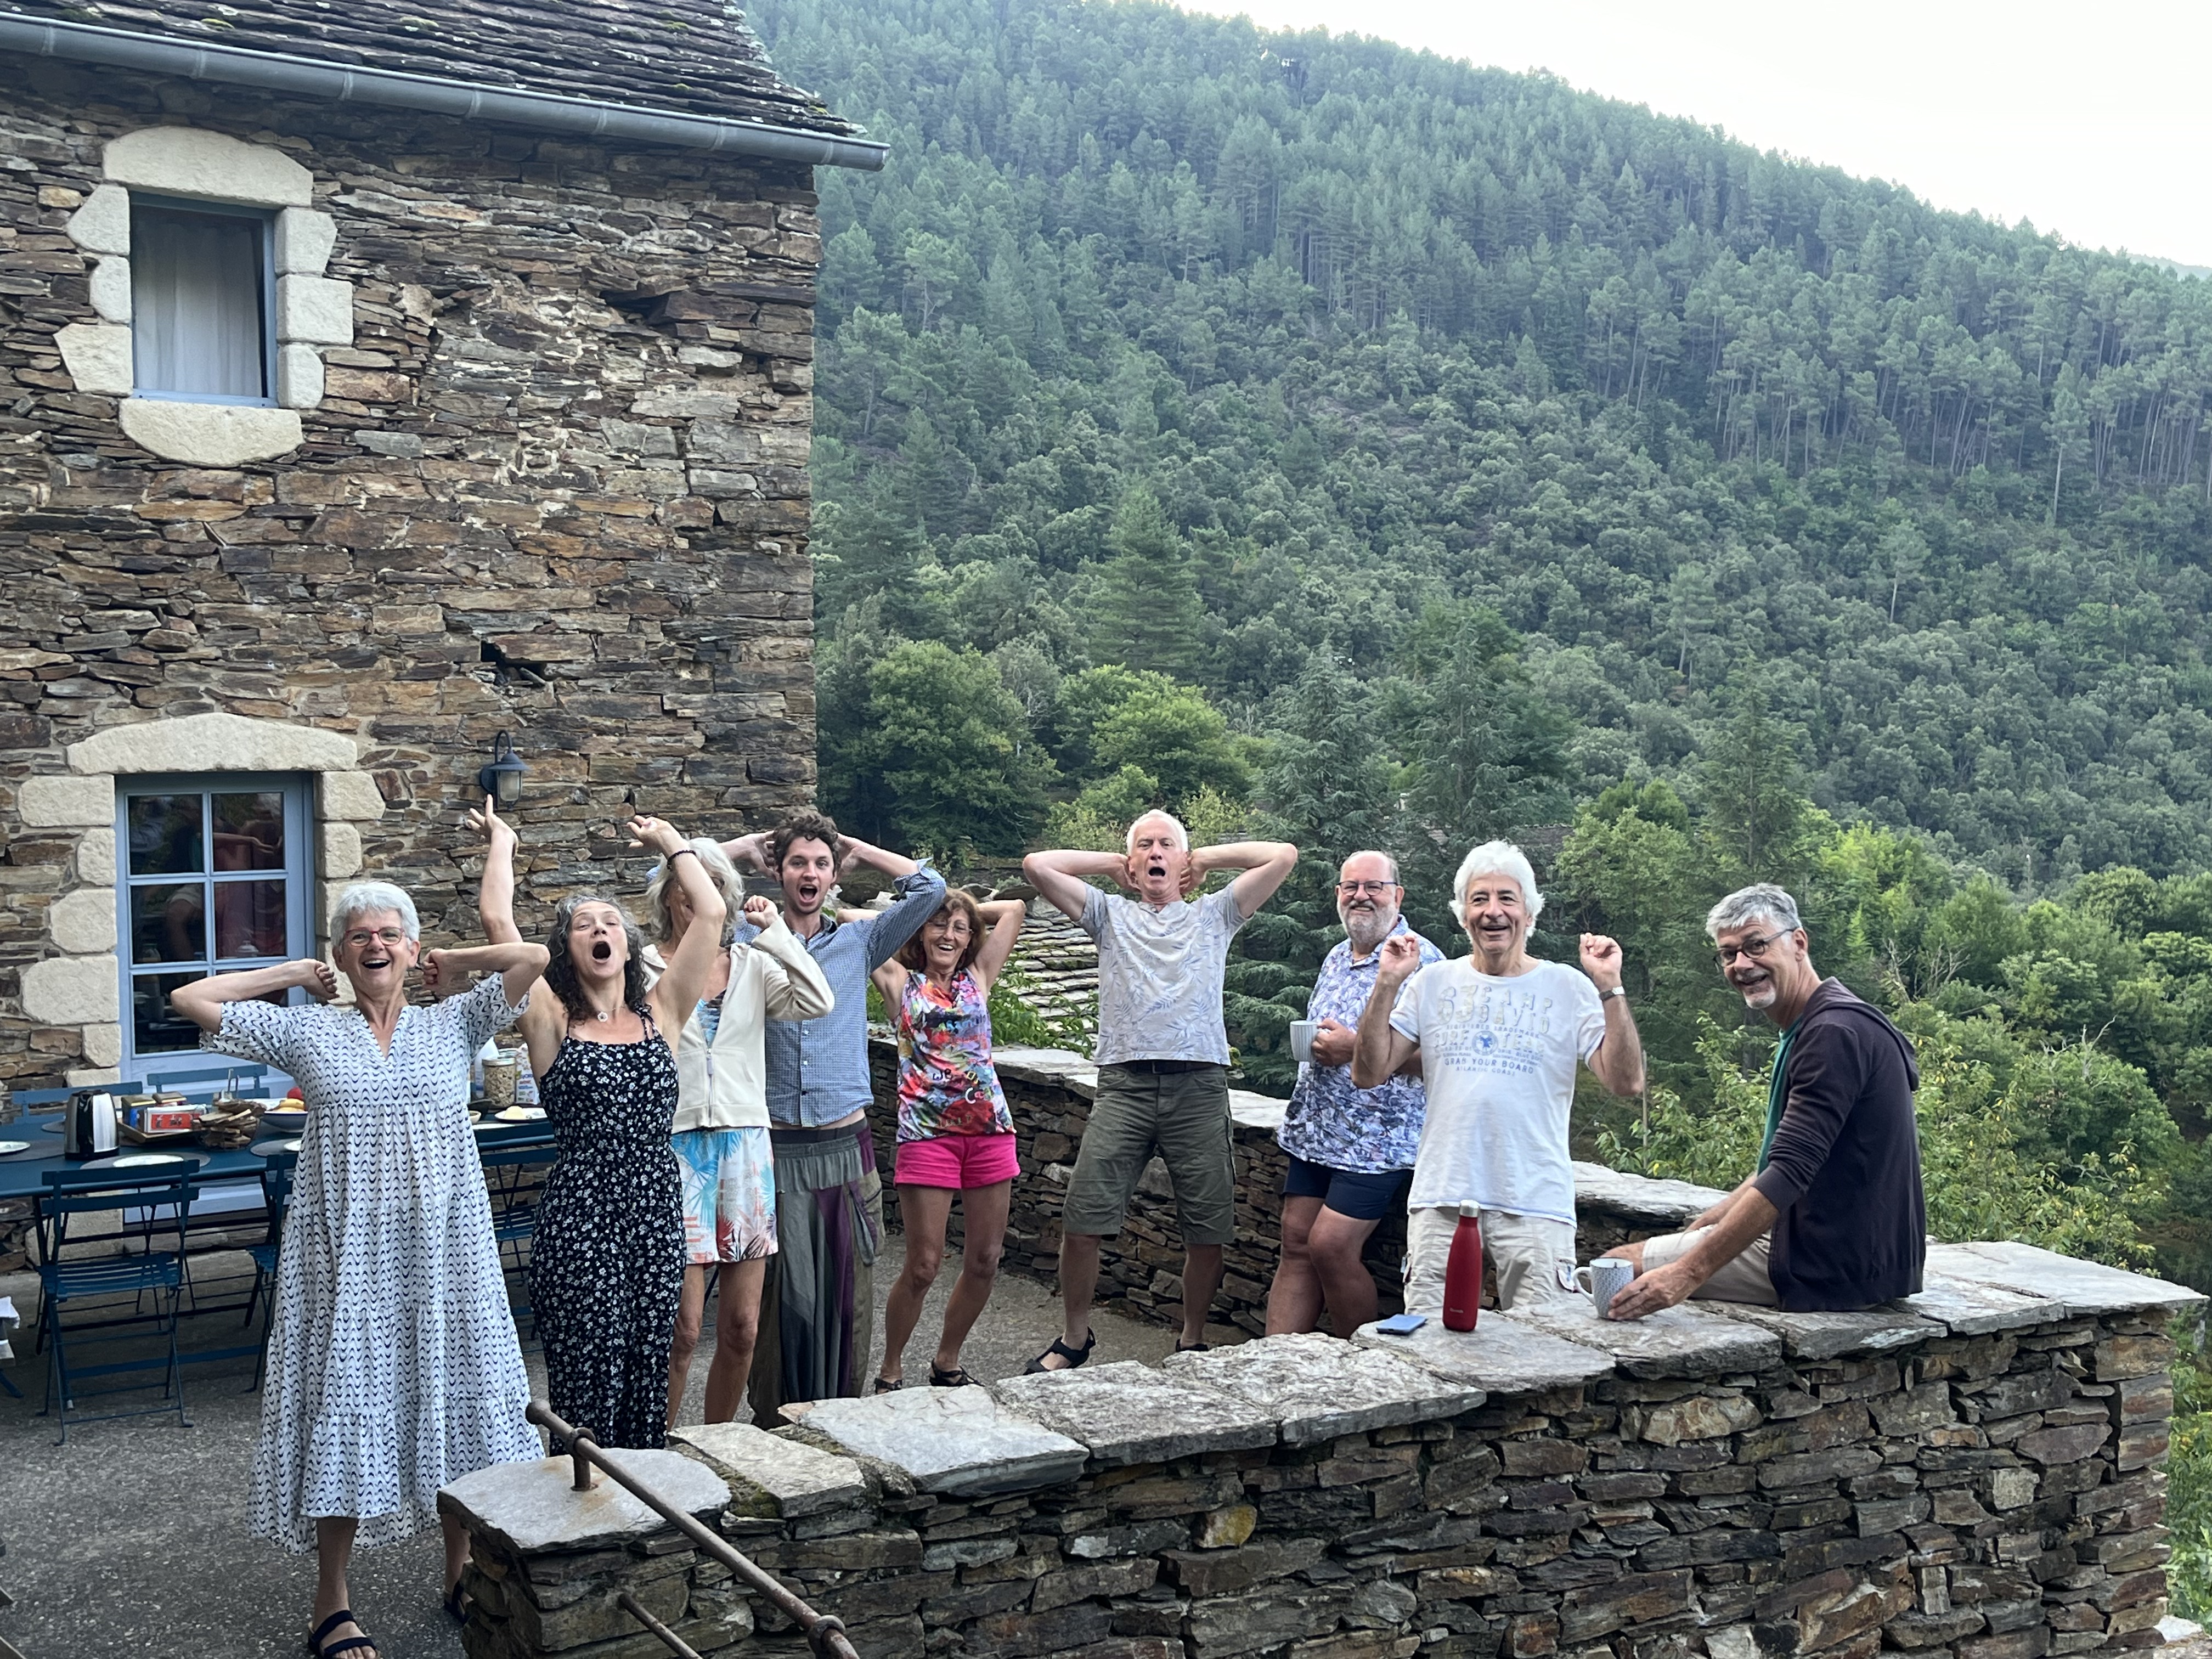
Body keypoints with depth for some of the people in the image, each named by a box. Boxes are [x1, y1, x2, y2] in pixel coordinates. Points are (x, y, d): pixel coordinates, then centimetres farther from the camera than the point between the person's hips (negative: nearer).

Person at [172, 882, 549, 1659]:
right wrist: (293, 974, 8)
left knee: (457, 1399, 8)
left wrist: (452, 963, 8)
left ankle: (461, 1572, 26)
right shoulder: (306, 1030, 5)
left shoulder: (455, 1023, 6)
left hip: (443, 1248, 1)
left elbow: (534, 958, -4)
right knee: (345, 1410, 2)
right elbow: (189, 999, 4)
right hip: (347, 1254, -1)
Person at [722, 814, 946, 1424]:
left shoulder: (858, 942, 10)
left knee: (849, 1294, 6)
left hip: (847, 1149, 2)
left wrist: (857, 849, 12)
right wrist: (750, 846, 10)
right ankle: (776, 1432, 9)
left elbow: (929, 888, 4)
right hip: (776, 1151, -2)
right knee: (781, 1298, -1)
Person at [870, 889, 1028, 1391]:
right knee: (924, 1265, -5)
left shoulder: (977, 978, 16)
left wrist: (967, 911, 21)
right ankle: (890, 1372, 12)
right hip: (927, 1132, -4)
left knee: (984, 1261, 6)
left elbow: (1014, 909, 20)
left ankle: (947, 1362, 24)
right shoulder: (901, 982, 8)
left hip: (989, 1129, 4)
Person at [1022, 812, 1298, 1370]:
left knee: (1207, 1231, 1)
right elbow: (1037, 865, 8)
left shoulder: (1214, 915, 18)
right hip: (1123, 1086, 0)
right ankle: (1074, 1338, 14)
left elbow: (1283, 855, 10)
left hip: (1199, 1087, 0)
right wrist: (1111, 863, 17)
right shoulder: (1110, 914, 19)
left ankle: (1192, 1342, 19)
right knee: (1081, 1223, -4)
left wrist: (1207, 859, 18)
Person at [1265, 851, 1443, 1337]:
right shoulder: (1337, 958, 16)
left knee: (1331, 1246, -11)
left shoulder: (1419, 959, -11)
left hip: (1375, 1137, -8)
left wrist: (1355, 1048, -21)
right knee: (1295, 1245, 5)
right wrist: (1312, 1043, 6)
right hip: (1315, 1129, 8)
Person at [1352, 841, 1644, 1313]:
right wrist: (1388, 984, -4)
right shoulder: (1432, 982, 9)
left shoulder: (1567, 988, 4)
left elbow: (1626, 1082, -4)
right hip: (1441, 1199, 2)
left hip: (1536, 1204, -1)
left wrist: (1610, 988, -12)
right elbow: (1368, 1074, 4)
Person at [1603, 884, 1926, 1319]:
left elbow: (1788, 1175, -26)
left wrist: (1686, 1273, -29)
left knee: (1621, 1266, -6)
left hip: (1835, 1266, -11)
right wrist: (1700, 1227, 13)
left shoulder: (1835, 1033, -19)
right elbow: (1784, 1167, 23)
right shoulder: (1806, 1032, 17)